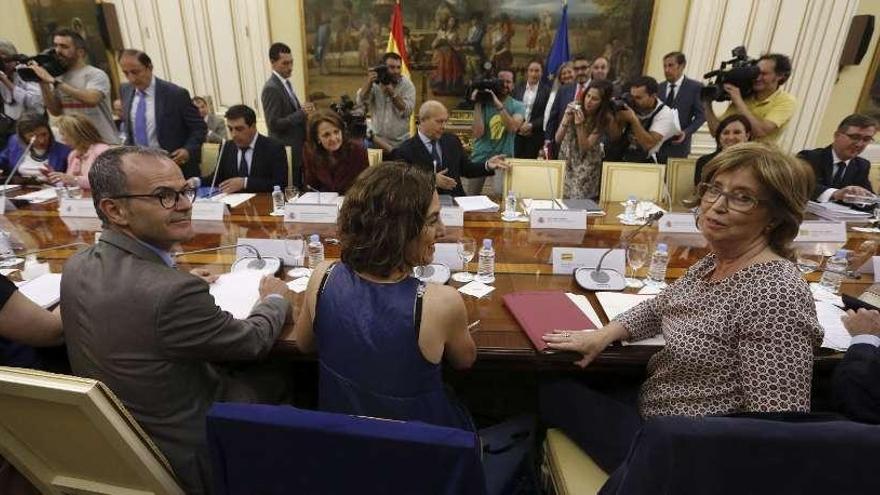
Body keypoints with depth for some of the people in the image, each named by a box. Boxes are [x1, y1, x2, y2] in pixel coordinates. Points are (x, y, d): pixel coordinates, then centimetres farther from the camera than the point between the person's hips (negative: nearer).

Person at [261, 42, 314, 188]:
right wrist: (301, 113, -23)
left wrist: (303, 111, 3)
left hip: (297, 148, 9)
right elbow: (273, 124, -20)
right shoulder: (271, 88, -16)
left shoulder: (285, 83, 12)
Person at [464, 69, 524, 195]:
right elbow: (477, 133, -12)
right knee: (470, 197, 11)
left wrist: (499, 105, -23)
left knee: (502, 194, -19)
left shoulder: (517, 106, 0)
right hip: (480, 156, 2)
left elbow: (513, 127, -20)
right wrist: (477, 105, -14)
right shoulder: (484, 103, 0)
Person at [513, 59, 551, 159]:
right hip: (517, 133, 2)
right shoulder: (518, 87, 9)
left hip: (535, 135, -2)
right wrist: (519, 125, -7)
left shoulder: (546, 90, 2)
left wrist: (531, 125, -13)